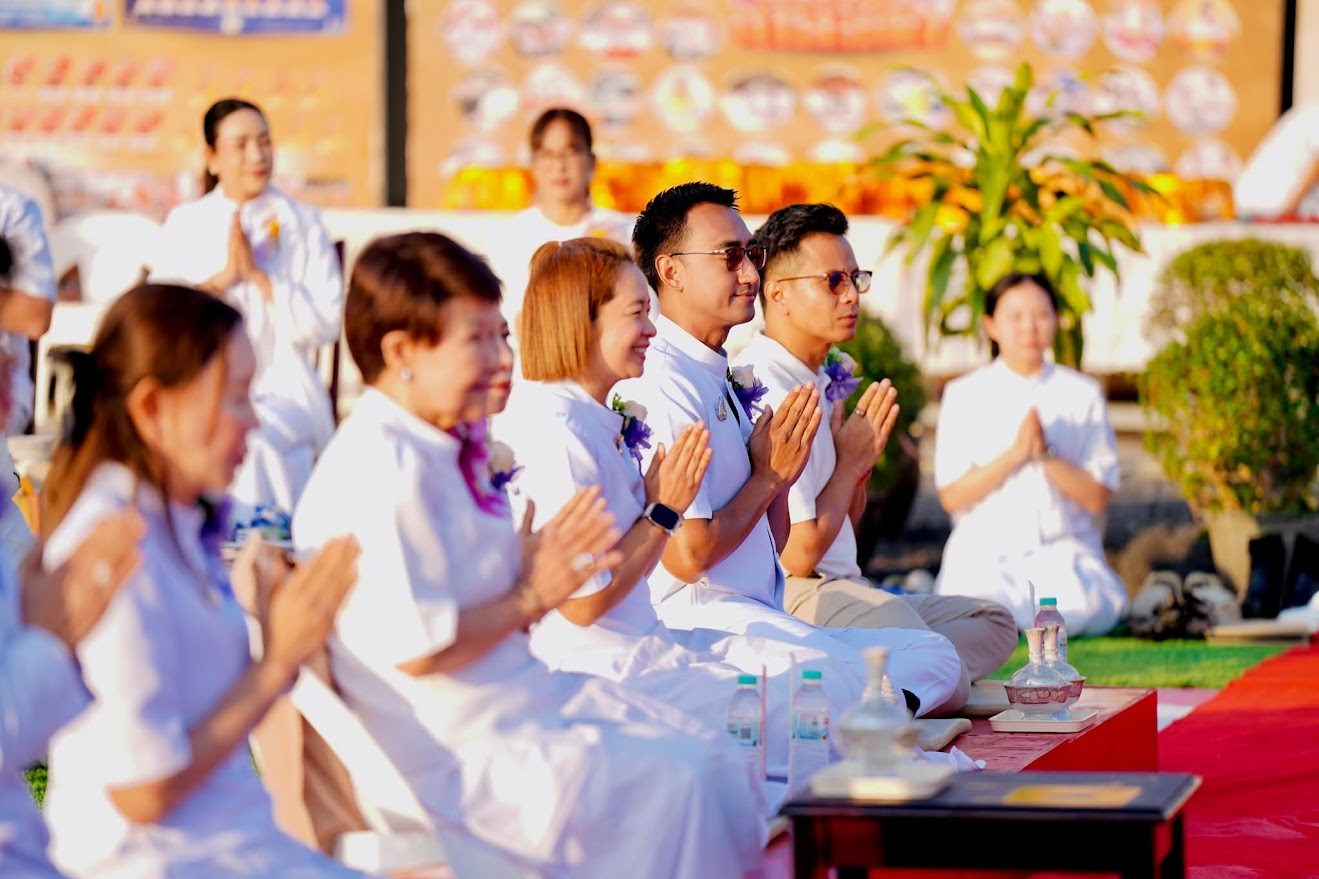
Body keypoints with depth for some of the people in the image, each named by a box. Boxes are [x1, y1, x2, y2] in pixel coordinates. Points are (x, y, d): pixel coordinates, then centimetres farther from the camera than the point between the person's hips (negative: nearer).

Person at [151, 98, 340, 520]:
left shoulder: (302, 224, 8)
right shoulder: (184, 223, 13)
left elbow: (327, 323, -2)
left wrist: (257, 274, -8)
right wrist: (224, 276, -8)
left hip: (283, 391, -1)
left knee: (256, 443, -33)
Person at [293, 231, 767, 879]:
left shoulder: (449, 448, 11)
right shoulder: (383, 471, -21)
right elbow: (418, 648, -24)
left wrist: (533, 560, 1)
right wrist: (533, 596, -14)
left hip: (522, 698, 10)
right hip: (454, 751, -10)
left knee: (716, 760, 2)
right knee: (671, 784, -18)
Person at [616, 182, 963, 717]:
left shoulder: (725, 382, 18)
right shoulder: (662, 385, -13)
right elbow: (686, 556, -19)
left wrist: (782, 462, 3)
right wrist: (770, 476, -4)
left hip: (765, 616, 10)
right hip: (703, 619, -10)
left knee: (933, 655, -1)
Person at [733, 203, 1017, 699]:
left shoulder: (819, 383, 16)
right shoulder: (767, 389, -16)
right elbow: (800, 553, -17)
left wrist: (860, 459, 3)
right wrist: (852, 460, -3)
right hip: (795, 599, -11)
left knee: (994, 622, 12)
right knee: (945, 681, -29)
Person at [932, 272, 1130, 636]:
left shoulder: (1083, 394, 6)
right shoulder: (965, 394, 4)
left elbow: (1098, 498, 0)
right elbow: (952, 496, -5)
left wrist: (1046, 455, -15)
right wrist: (1015, 453, -16)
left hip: (1062, 550, 1)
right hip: (985, 551, -1)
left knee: (1081, 606, -32)